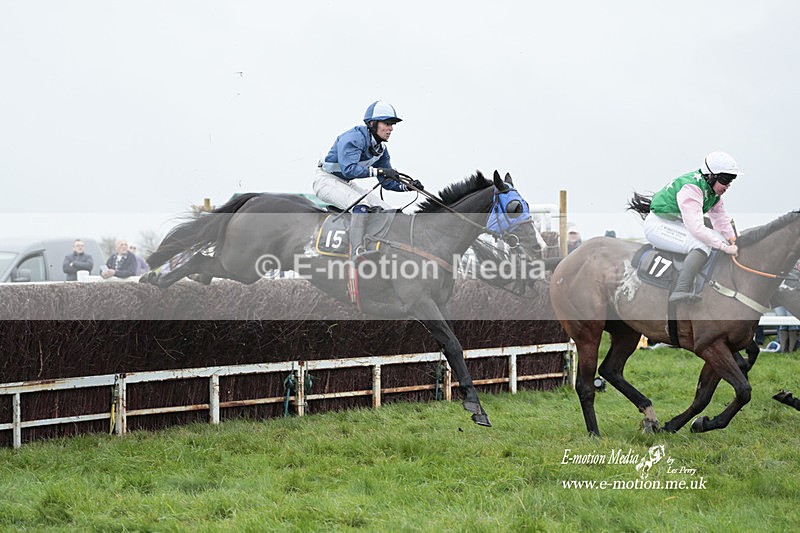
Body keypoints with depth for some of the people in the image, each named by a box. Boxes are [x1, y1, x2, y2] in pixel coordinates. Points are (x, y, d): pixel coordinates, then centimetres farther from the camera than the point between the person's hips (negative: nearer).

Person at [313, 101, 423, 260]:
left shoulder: (381, 149, 3)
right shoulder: (354, 137, -24)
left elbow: (387, 181, 8)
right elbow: (348, 169, -37)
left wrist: (407, 186, -10)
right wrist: (378, 171, -43)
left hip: (347, 185, 9)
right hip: (327, 181, -9)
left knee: (387, 211, -2)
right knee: (362, 204, -34)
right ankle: (357, 252, -41)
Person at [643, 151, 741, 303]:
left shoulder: (714, 190, 2)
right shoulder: (690, 188, -28)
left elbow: (720, 218, 13)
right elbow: (696, 228, -35)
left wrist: (732, 240, -3)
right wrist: (725, 247, -32)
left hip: (676, 224, 10)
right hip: (657, 225, -10)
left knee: (719, 239, 5)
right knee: (703, 245, -30)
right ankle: (681, 290, -42)